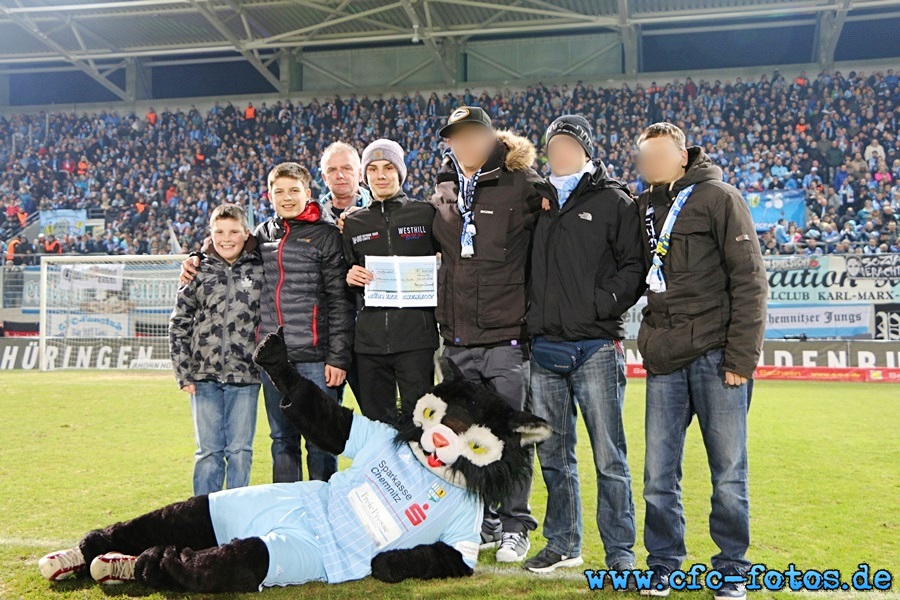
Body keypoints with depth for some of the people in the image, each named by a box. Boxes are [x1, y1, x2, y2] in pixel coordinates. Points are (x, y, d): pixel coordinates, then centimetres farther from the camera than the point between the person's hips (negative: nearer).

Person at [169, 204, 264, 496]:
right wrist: (183, 373, 1)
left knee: (240, 450, 5)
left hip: (245, 377, 0)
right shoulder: (199, 272, 6)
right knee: (209, 451, 6)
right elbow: (179, 325, 7)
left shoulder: (260, 271, 4)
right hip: (205, 377, 1)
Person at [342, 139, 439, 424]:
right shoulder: (353, 223, 14)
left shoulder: (425, 214, 6)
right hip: (369, 339, 3)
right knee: (376, 422, 9)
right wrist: (350, 277, -1)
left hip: (416, 335, -3)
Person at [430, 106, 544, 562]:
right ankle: (483, 523, 26)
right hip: (458, 340, 5)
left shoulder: (520, 187, -5)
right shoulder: (443, 193, 12)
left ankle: (514, 527, 15)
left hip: (506, 336, -5)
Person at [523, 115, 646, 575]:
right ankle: (562, 544, 26)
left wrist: (601, 303, -15)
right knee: (553, 455, 13)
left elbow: (636, 265, -4)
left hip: (596, 347, -5)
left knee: (609, 457, -1)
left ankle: (621, 552, 11)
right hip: (544, 347, 5)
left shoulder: (613, 200, 2)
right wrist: (521, 319, 7)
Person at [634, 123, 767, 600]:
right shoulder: (644, 208, 14)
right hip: (663, 361, 5)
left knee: (729, 473, 4)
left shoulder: (718, 198, -2)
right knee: (659, 474, 7)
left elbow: (749, 281, -7)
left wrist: (742, 356, -12)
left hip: (715, 355, -4)